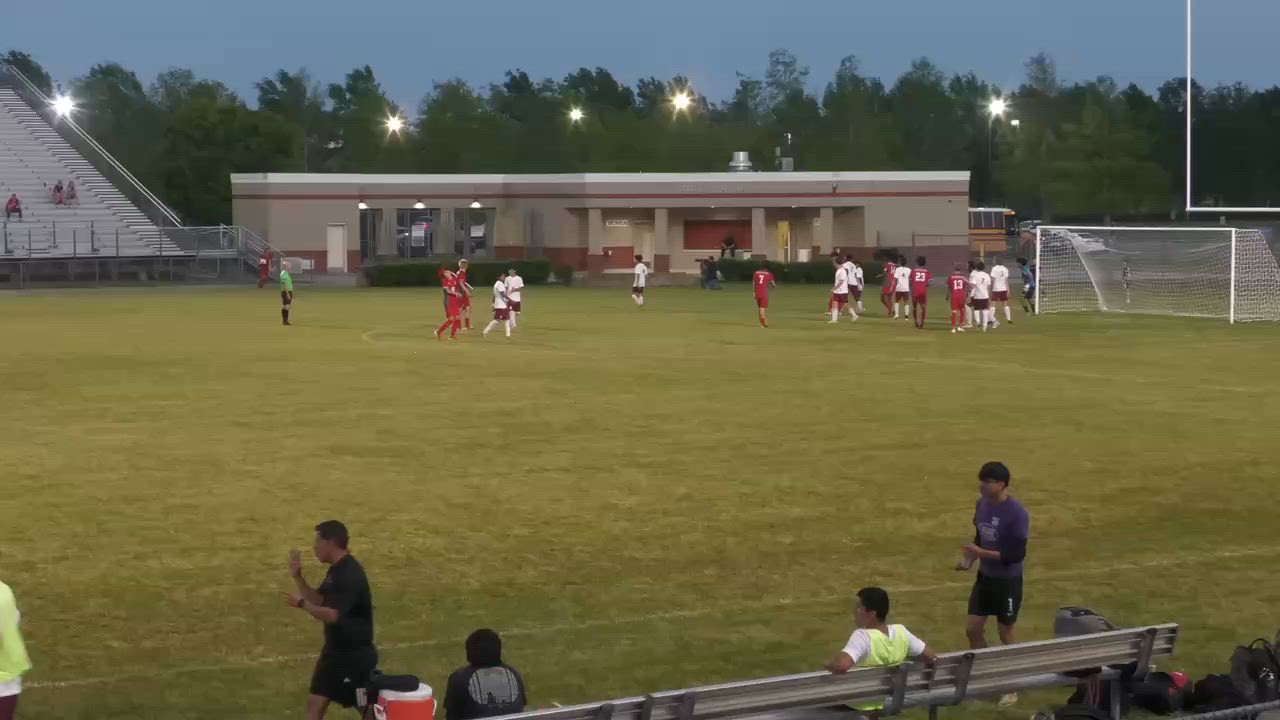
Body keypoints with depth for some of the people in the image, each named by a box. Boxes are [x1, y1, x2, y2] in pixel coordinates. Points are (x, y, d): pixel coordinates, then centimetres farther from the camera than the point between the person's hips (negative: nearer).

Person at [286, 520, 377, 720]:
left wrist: (301, 603, -19)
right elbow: (318, 600, 13)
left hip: (354, 653, -11)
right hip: (336, 649, 11)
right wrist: (297, 577, 2)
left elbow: (331, 615, -28)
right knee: (316, 701, 14)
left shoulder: (350, 574, -24)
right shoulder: (336, 570, 9)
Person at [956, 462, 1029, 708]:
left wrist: (981, 553, -26)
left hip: (1007, 581, -6)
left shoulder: (1017, 514, -23)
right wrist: (969, 558, -6)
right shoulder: (982, 504, -3)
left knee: (1005, 634, 7)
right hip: (984, 577, 6)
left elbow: (1017, 554, -23)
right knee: (972, 629, 8)